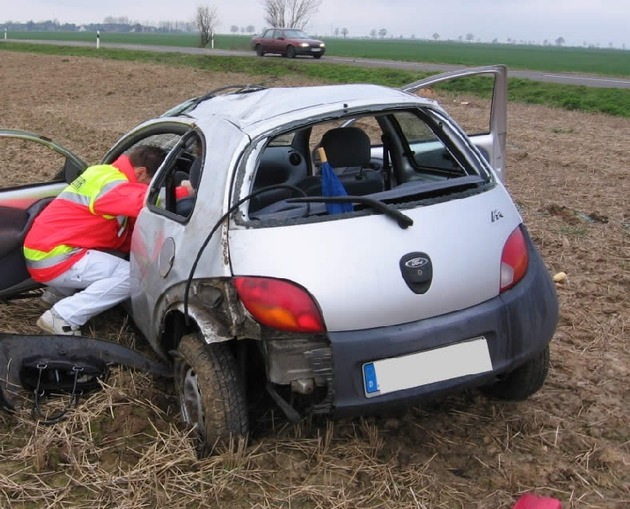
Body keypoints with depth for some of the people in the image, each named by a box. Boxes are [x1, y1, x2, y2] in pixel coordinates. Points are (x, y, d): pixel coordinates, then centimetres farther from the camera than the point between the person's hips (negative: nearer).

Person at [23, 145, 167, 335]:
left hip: (46, 247, 10)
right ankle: (62, 317, -12)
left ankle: (58, 293, 16)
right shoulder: (113, 185, -18)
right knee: (131, 276, -16)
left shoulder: (105, 173, 12)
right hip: (51, 259, -10)